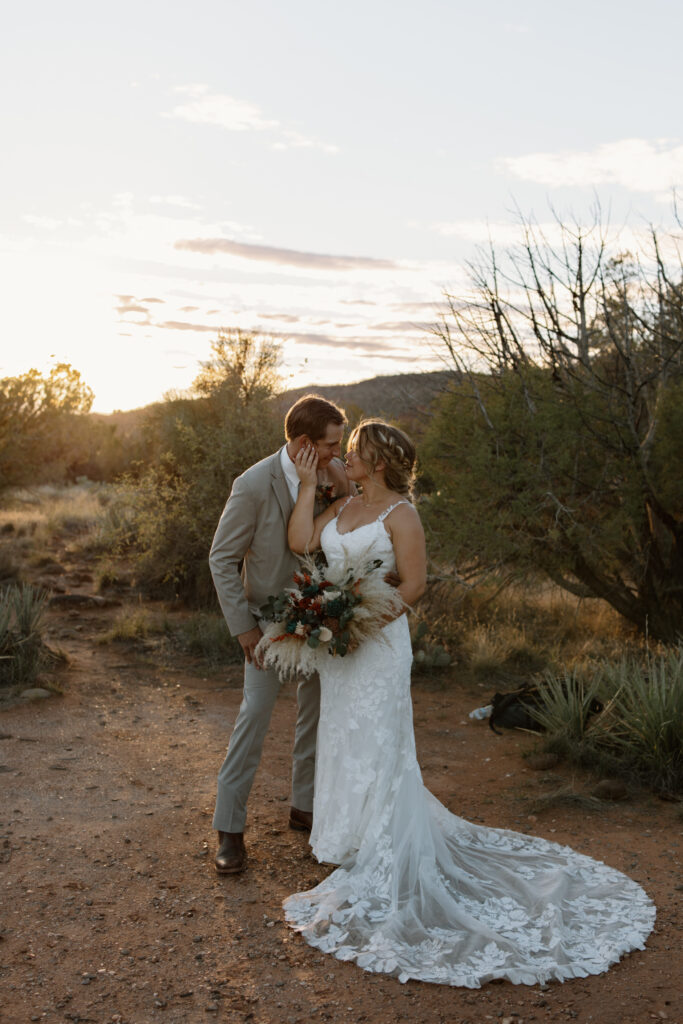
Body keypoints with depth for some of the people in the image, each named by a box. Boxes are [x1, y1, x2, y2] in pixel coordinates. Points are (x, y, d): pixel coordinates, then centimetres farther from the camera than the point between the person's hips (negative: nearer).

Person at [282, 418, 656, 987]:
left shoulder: (400, 512, -13)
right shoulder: (343, 507, 10)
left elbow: (414, 583, -15)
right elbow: (301, 541, -3)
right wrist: (308, 485, -3)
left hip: (378, 642, -8)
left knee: (375, 745, 0)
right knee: (345, 740, 16)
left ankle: (383, 872, 14)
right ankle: (359, 845, 34)